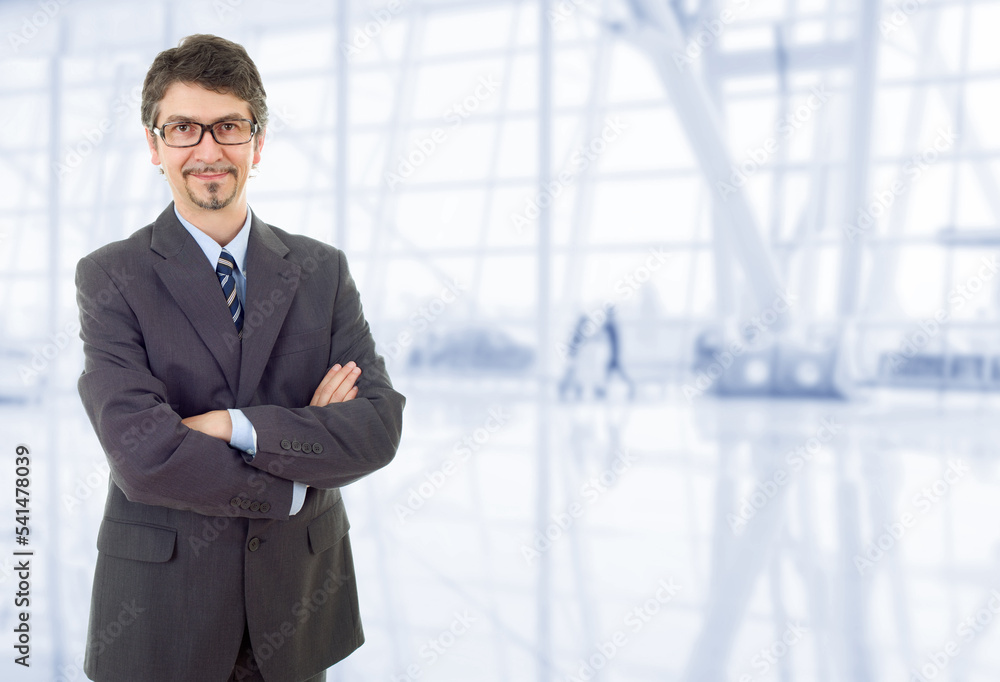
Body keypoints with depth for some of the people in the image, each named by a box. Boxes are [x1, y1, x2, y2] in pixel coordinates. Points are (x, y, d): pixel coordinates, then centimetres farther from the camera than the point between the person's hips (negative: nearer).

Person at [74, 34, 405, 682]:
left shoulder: (323, 271, 2)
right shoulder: (110, 277, -7)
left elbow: (379, 427, -10)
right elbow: (144, 458, -20)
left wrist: (237, 425, -20)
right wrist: (297, 484, -14)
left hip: (296, 604, 3)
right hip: (161, 613, -2)